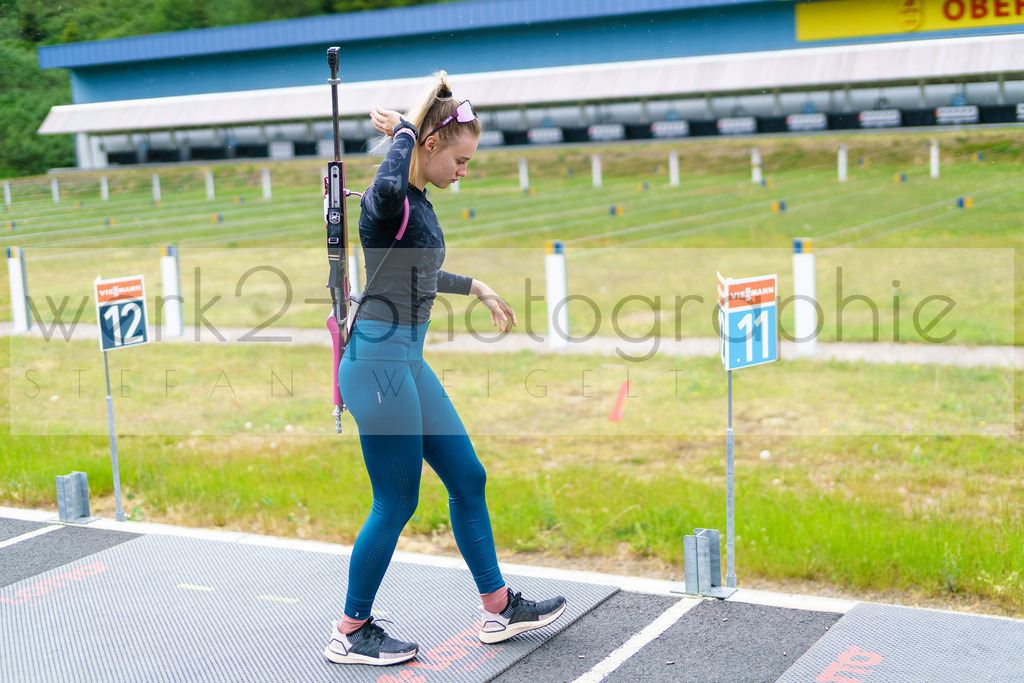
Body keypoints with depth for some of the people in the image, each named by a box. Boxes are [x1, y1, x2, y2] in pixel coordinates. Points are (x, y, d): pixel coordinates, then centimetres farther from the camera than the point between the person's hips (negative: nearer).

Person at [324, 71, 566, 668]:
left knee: (468, 478, 15)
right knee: (397, 504, 0)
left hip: (408, 362, 10)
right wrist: (404, 129, -26)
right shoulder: (389, 202, -16)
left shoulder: (419, 203, 13)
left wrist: (477, 289, 41)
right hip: (379, 362, -10)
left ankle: (498, 607, 29)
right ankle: (351, 633, 17)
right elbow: (386, 188, -44)